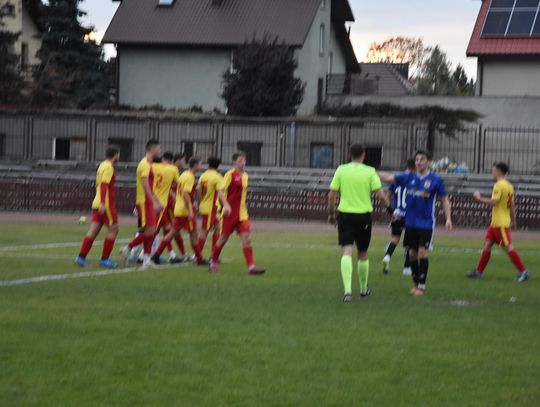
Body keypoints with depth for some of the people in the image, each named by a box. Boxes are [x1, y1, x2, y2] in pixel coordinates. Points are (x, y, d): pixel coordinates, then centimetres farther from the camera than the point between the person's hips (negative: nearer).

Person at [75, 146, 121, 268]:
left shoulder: (102, 165, 17)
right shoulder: (108, 167, -11)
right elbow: (104, 185, -21)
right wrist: (103, 203, -28)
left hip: (97, 203, 9)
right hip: (106, 203, -9)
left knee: (93, 231, 5)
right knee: (113, 230, 0)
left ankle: (81, 257, -1)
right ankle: (105, 259, 1)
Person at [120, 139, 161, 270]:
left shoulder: (148, 164, 17)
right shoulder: (145, 164, -13)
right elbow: (145, 185, -20)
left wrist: (157, 201, 25)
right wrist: (154, 202, -22)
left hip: (148, 202, 10)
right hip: (144, 202, -10)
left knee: (151, 231, 6)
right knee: (149, 231, -11)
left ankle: (147, 259, 5)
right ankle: (127, 248, 0)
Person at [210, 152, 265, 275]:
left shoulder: (245, 176, 12)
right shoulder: (230, 174, -9)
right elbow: (221, 191, -16)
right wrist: (226, 205, -30)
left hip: (242, 214, 6)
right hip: (230, 214, -6)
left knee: (247, 239, -6)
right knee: (223, 238, 6)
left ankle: (251, 266, -12)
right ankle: (213, 263, 25)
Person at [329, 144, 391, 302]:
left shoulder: (341, 170, 0)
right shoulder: (370, 172, -3)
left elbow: (332, 195, 0)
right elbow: (380, 194, -9)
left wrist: (331, 213, 12)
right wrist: (390, 209, 5)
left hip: (344, 214, 0)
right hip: (363, 216, 0)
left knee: (346, 252, -6)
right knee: (363, 254, 16)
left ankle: (347, 290, -22)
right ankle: (363, 290, 30)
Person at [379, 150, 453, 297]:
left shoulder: (435, 180, -4)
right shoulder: (409, 178, 5)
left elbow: (445, 200, 1)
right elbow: (388, 178, 4)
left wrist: (448, 219, -7)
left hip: (426, 223, -4)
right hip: (410, 222, 4)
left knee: (423, 252, -10)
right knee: (412, 253, 8)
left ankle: (421, 285, -4)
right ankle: (415, 283, 23)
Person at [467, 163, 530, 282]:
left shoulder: (499, 185, -16)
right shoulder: (509, 185, 13)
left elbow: (493, 202, -24)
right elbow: (512, 205, 17)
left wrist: (480, 199, -11)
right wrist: (513, 221, 21)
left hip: (500, 223, -10)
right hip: (495, 223, 10)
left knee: (508, 247, -8)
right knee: (487, 244, 11)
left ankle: (523, 272, -7)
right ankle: (479, 271, 15)